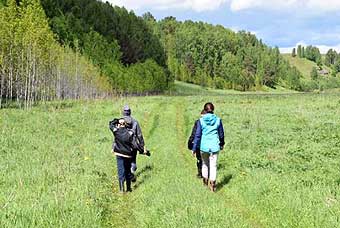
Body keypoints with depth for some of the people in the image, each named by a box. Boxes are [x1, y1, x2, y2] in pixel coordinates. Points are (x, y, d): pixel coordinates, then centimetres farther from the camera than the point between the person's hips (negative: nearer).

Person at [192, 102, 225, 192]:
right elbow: (221, 134, 7)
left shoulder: (201, 120, -6)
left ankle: (205, 181, 33)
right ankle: (212, 183, -2)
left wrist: (194, 148, -1)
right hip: (214, 146, 0)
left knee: (205, 164, 20)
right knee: (213, 165, 4)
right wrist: (222, 144, 24)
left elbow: (197, 135, -6)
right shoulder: (218, 120, -3)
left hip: (204, 146, 1)